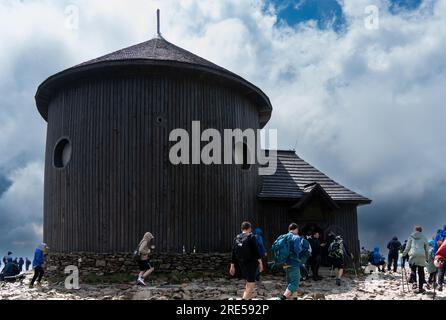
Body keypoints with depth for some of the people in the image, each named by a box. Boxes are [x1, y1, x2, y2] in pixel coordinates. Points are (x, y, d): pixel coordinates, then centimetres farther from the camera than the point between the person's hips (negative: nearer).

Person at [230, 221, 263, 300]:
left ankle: (249, 298, 24)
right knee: (251, 284, -3)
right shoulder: (251, 237, -9)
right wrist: (260, 263, -10)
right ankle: (245, 298, -16)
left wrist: (232, 266, 13)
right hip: (251, 264, -6)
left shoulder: (236, 238, 8)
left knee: (248, 282, 21)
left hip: (242, 264, 6)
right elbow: (256, 251, -14)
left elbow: (233, 253, 9)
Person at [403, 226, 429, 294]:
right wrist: (427, 257, 21)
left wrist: (404, 254, 15)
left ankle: (414, 281, -20)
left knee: (413, 269, 8)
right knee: (421, 272, 5)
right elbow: (427, 248, 14)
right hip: (422, 255, 1)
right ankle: (420, 288, 5)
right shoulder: (424, 237, 13)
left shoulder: (411, 236, 10)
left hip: (413, 255, -1)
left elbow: (408, 247, 6)